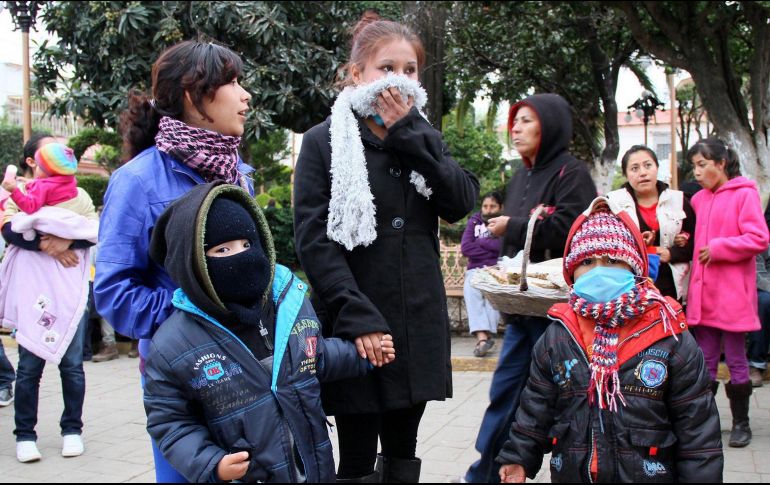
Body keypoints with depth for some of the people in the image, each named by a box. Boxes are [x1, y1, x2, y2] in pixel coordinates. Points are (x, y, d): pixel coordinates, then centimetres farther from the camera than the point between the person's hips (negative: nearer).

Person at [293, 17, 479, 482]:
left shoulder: (424, 138, 12)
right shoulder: (325, 142, -2)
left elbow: (463, 201, -4)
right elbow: (314, 238, -11)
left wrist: (407, 135, -10)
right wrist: (357, 315, -20)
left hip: (419, 321, 4)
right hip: (356, 325, -4)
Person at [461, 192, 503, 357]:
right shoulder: (474, 221, 14)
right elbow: (465, 248, 1)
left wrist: (480, 241, -1)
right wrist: (492, 250, -4)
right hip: (476, 269, 2)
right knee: (470, 287, -31)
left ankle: (483, 336, -37)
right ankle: (482, 335, -44)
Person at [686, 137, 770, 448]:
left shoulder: (744, 194, -8)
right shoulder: (698, 200, 10)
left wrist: (718, 248, -16)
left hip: (733, 294, -5)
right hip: (703, 292, 5)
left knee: (736, 361, 5)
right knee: (705, 362, 11)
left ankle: (741, 423, 19)